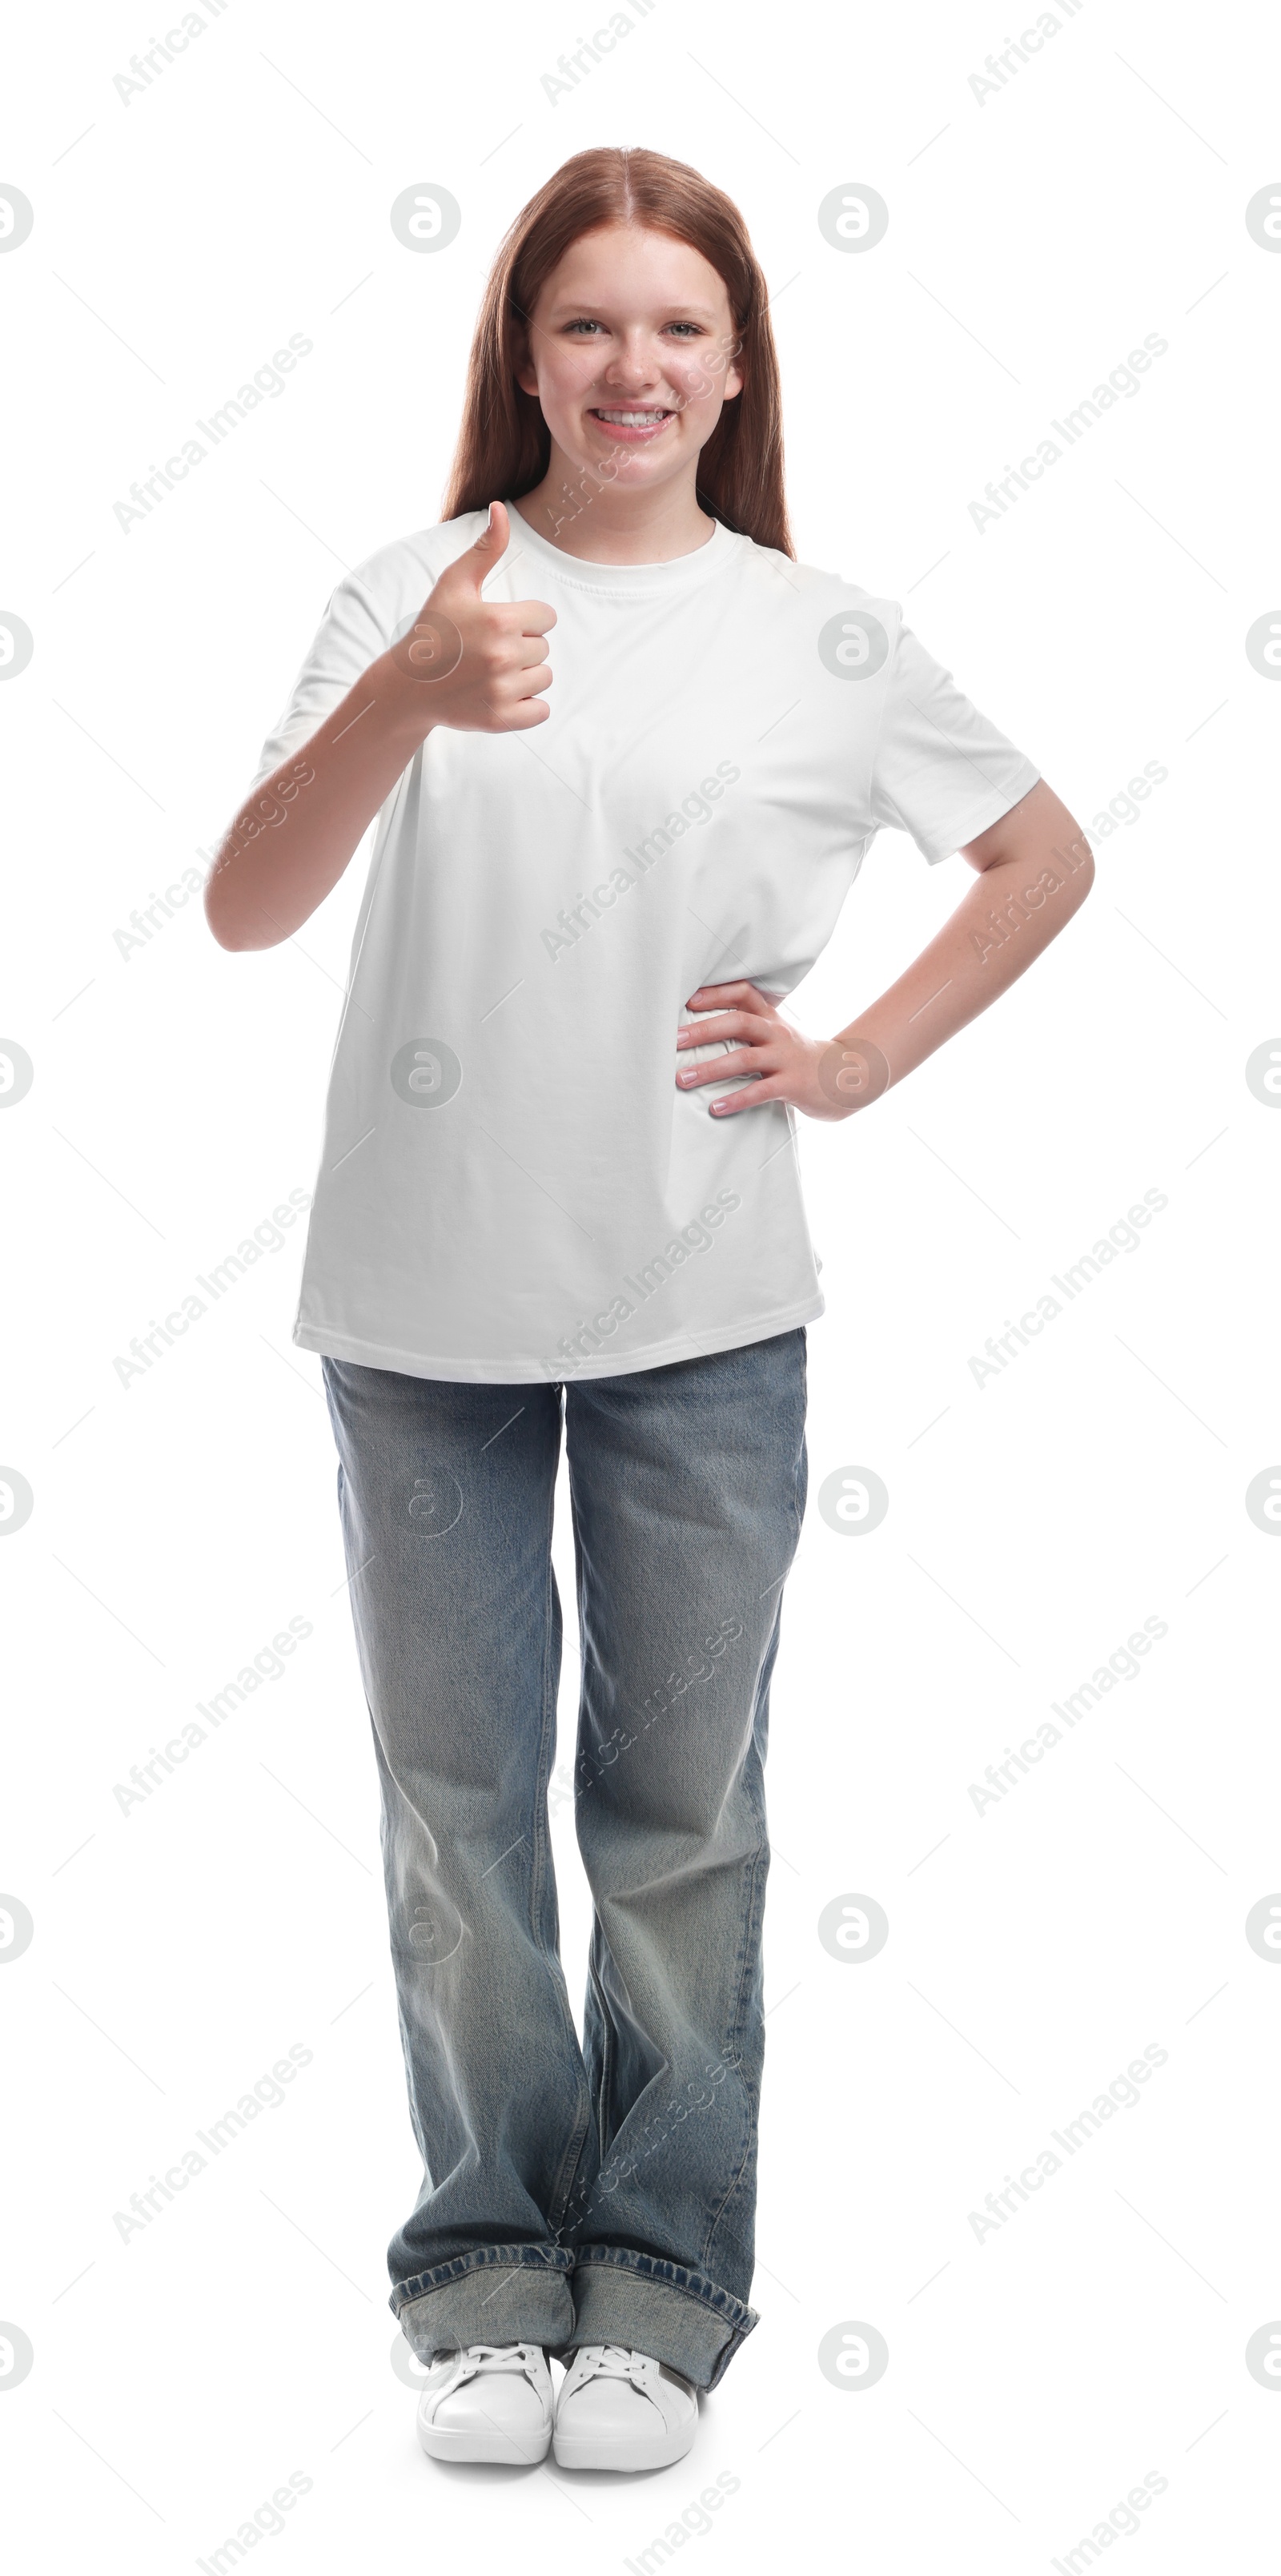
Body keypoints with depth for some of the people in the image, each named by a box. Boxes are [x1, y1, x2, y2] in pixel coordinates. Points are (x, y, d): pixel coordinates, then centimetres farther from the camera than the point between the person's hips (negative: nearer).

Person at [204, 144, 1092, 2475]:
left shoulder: (818, 637, 3)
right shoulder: (414, 597, -1)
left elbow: (1046, 854, 15)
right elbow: (245, 913, -14)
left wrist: (857, 1062, 4)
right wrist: (404, 702, -31)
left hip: (704, 1317, 0)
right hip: (423, 1307, 0)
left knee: (681, 1814, 8)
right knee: (459, 1807, 10)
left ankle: (661, 2276, 24)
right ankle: (489, 2263, 27)